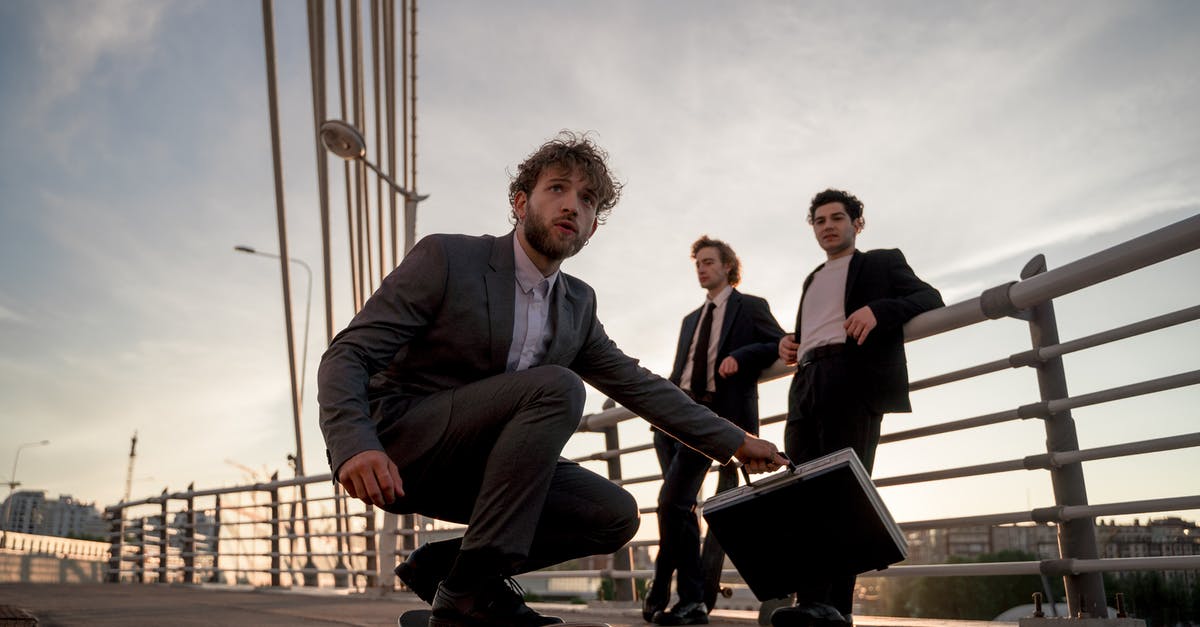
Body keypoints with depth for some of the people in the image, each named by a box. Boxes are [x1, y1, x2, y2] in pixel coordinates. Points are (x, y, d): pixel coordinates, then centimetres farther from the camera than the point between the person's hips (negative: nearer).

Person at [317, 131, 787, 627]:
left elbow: (638, 385, 12)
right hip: (399, 445, -6)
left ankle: (442, 565, -1)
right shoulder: (446, 258, -11)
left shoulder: (578, 304, 7)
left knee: (615, 515, -8)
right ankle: (470, 587, -23)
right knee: (557, 388, -27)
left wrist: (735, 443, 9)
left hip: (467, 466, 7)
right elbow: (347, 355, -15)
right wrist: (354, 447, -35)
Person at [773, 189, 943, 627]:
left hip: (855, 376, -6)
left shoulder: (883, 262, 18)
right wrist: (789, 343, 13)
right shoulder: (813, 280, 34)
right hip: (806, 382, 6)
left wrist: (879, 309, -13)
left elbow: (930, 299, 5)